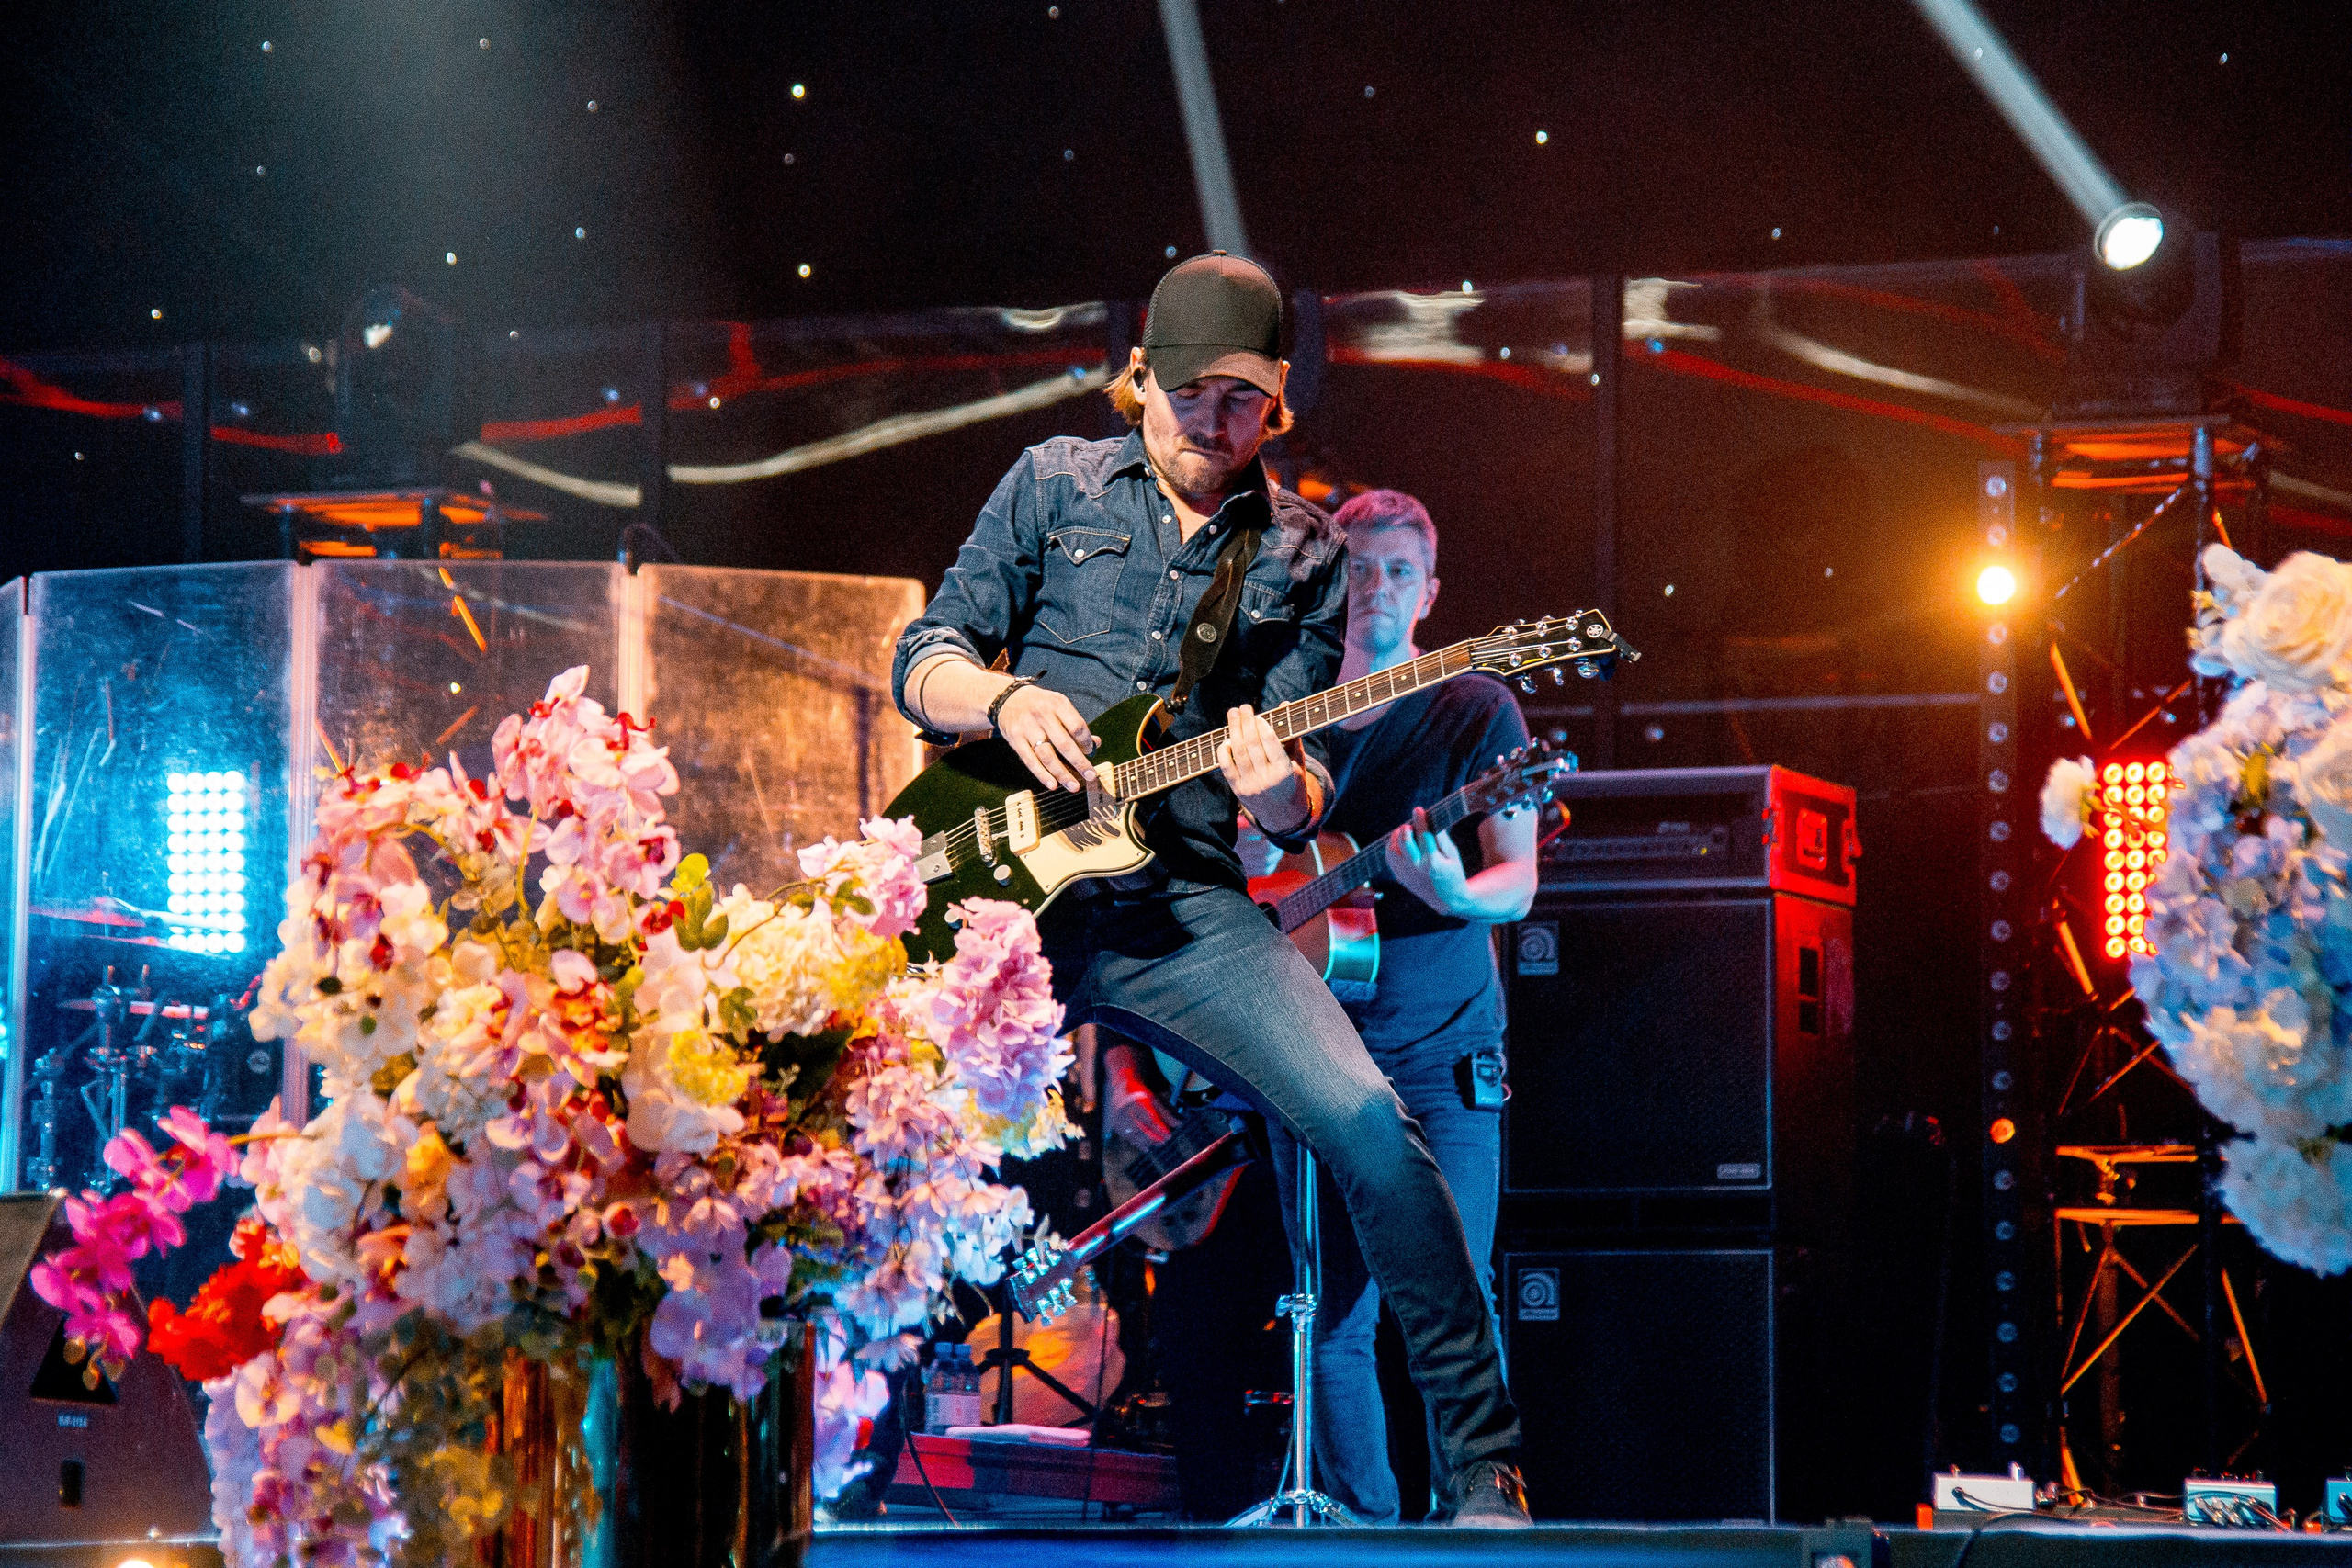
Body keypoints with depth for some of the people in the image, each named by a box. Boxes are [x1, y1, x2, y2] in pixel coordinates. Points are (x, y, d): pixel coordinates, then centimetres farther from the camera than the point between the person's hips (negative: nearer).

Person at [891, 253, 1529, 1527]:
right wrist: (1004, 699, -14)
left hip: (1181, 905, 0)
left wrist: (1284, 791, -16)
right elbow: (923, 658, 9)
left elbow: (1301, 788, 9)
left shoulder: (1304, 554, 13)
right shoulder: (1054, 485, 11)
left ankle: (1484, 1476, -10)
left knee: (1369, 1125, -19)